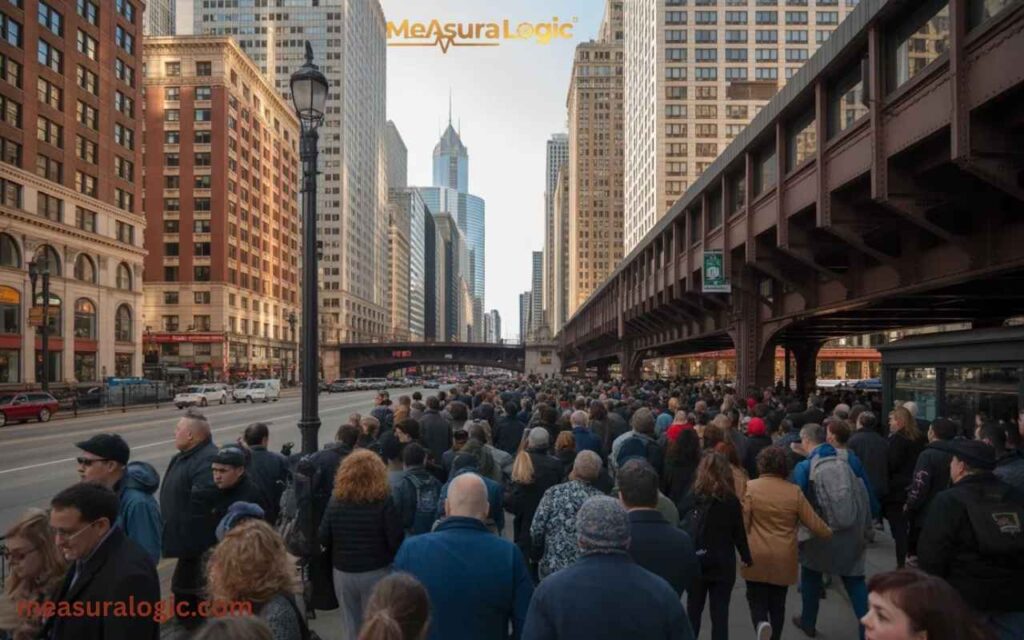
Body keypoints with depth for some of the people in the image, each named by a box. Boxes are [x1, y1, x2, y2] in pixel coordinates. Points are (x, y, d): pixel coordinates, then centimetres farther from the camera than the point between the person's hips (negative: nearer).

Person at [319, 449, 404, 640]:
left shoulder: (336, 500, -5)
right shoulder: (384, 501, -14)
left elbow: (323, 539, -2)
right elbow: (396, 540, -15)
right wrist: (396, 563, 4)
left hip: (343, 572, 3)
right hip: (376, 572, -2)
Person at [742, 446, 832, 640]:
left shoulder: (750, 487, -9)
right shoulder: (794, 491, -4)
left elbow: (742, 522, -10)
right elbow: (813, 522, 2)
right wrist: (829, 533, 22)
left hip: (756, 557, -2)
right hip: (784, 558, 2)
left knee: (757, 598, 12)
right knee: (777, 603, 17)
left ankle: (761, 623, -15)